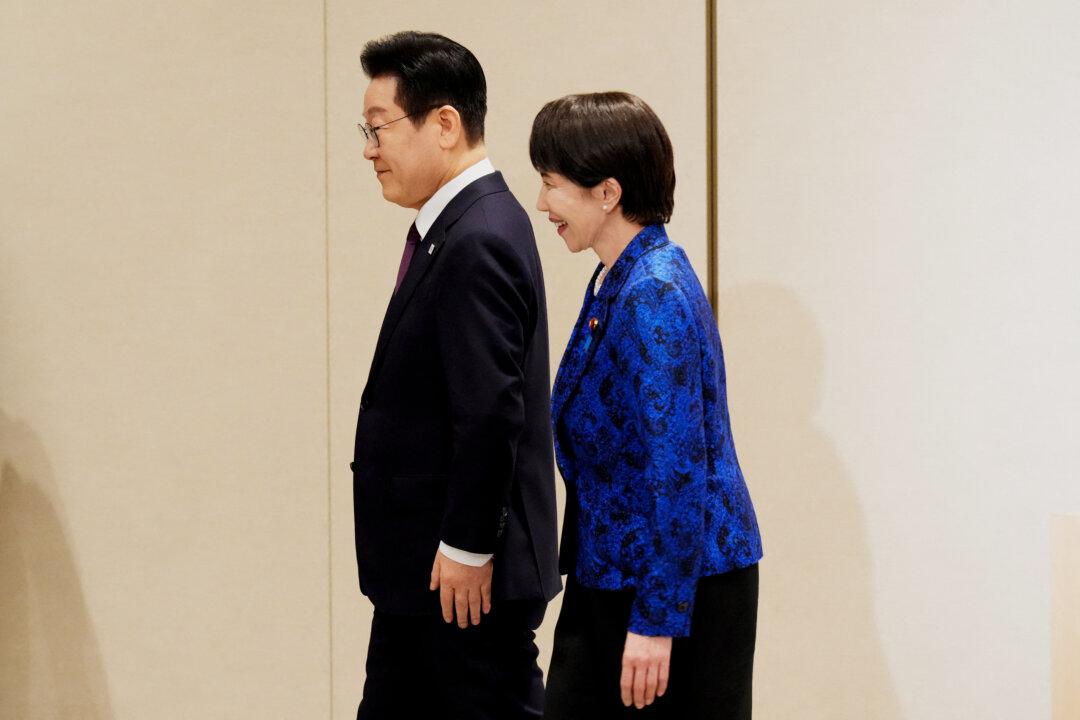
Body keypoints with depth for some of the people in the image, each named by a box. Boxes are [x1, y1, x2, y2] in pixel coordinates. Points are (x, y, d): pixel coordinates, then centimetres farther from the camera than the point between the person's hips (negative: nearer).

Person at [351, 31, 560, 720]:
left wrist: (466, 549, -19)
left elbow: (492, 412, -24)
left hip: (470, 576, -10)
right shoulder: (456, 227, 12)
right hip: (421, 571, 10)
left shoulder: (478, 243, -20)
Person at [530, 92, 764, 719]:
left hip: (674, 591, -9)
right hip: (609, 579, 9)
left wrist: (656, 620, -22)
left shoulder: (655, 295, -19)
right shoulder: (615, 284, 10)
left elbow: (679, 465, -22)